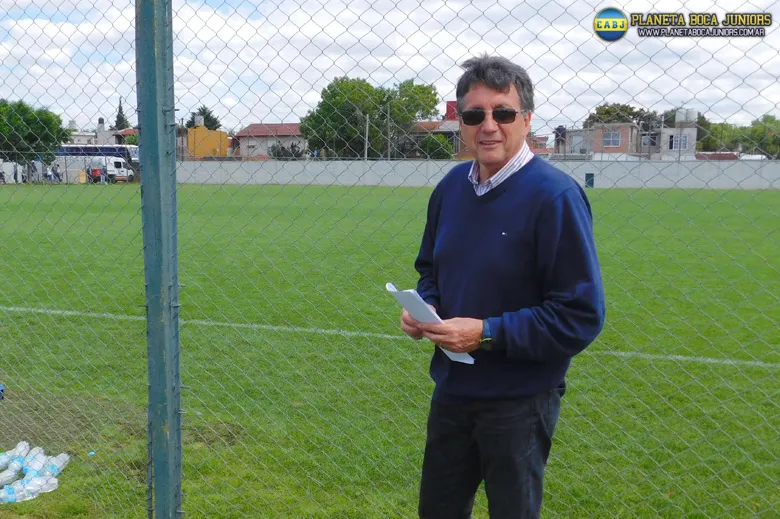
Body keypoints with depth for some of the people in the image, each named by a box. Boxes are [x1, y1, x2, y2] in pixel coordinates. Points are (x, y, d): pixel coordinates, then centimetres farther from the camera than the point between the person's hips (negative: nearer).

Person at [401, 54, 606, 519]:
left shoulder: (555, 195, -19)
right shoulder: (451, 187, 3)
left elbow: (582, 315, -21)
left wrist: (488, 333, -25)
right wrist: (424, 307, -3)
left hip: (519, 403, -6)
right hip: (451, 389, 7)